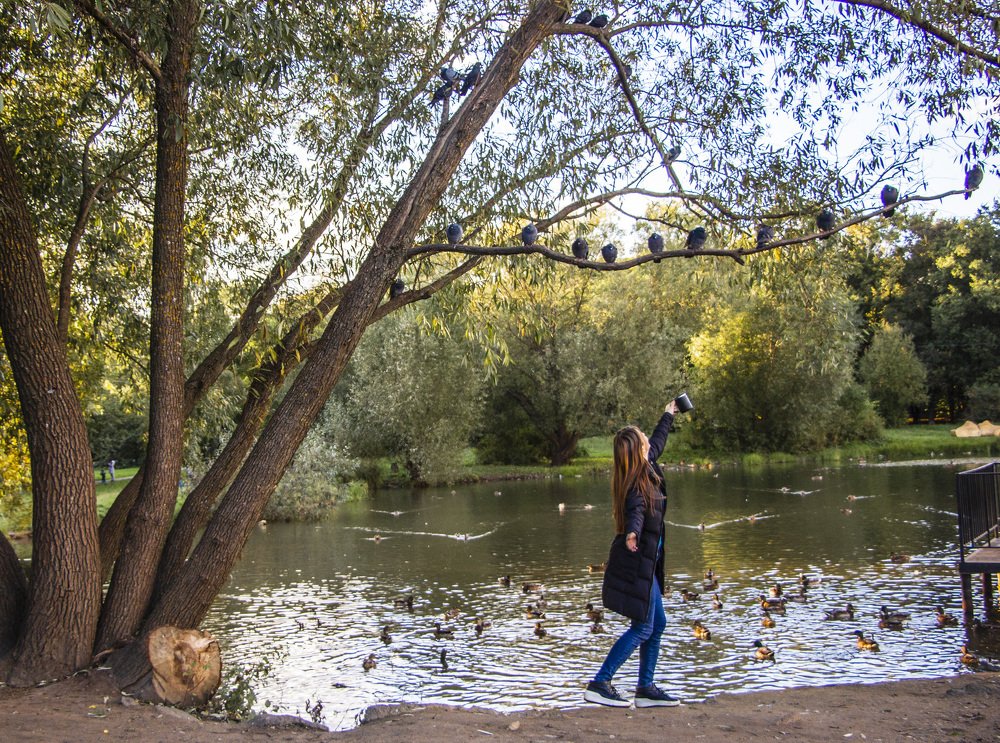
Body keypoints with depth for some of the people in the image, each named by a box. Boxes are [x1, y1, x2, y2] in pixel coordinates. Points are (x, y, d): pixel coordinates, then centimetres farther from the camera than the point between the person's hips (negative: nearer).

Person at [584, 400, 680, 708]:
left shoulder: (646, 469, 7)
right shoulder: (638, 482, -21)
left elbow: (656, 443, 26)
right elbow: (636, 509, -40)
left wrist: (668, 416, 41)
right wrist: (632, 533, -61)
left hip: (645, 562, 10)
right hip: (637, 562, -10)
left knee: (657, 624, 14)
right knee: (642, 628, -5)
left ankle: (645, 688, 21)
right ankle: (599, 685, -2)